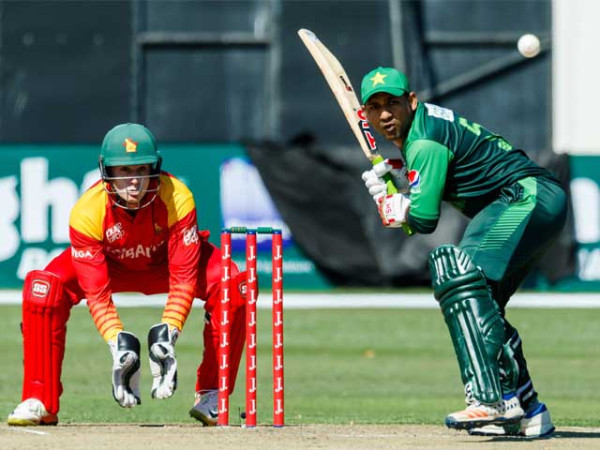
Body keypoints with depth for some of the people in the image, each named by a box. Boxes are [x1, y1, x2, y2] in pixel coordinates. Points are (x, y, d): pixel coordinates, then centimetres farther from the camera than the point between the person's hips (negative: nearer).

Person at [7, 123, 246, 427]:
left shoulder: (177, 199, -33)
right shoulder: (87, 211, -33)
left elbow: (183, 277, -31)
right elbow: (96, 291, -30)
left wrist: (168, 333, -44)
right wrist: (116, 342, -43)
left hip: (166, 261, 0)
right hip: (110, 264, 0)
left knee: (231, 286, -29)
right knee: (42, 288, -28)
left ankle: (211, 394, -16)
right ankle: (41, 403, -19)